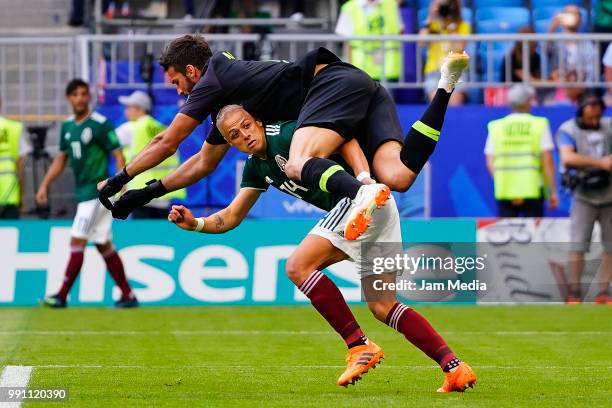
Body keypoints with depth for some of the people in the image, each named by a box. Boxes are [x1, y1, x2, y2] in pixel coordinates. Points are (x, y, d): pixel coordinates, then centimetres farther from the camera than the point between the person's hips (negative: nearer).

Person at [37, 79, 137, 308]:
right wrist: (45, 185, 12)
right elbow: (61, 159, 20)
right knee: (103, 245, 8)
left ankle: (62, 296, -7)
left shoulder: (101, 124, -10)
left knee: (77, 242, -9)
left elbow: (118, 156, -13)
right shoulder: (68, 126, 12)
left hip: (97, 192, -8)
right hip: (83, 193, 8)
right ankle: (128, 295, 12)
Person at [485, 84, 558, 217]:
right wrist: (553, 191, -1)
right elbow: (547, 160, -5)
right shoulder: (540, 124, 0)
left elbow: (490, 162, -1)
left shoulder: (496, 126, 7)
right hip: (532, 190, -2)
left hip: (504, 191, 2)